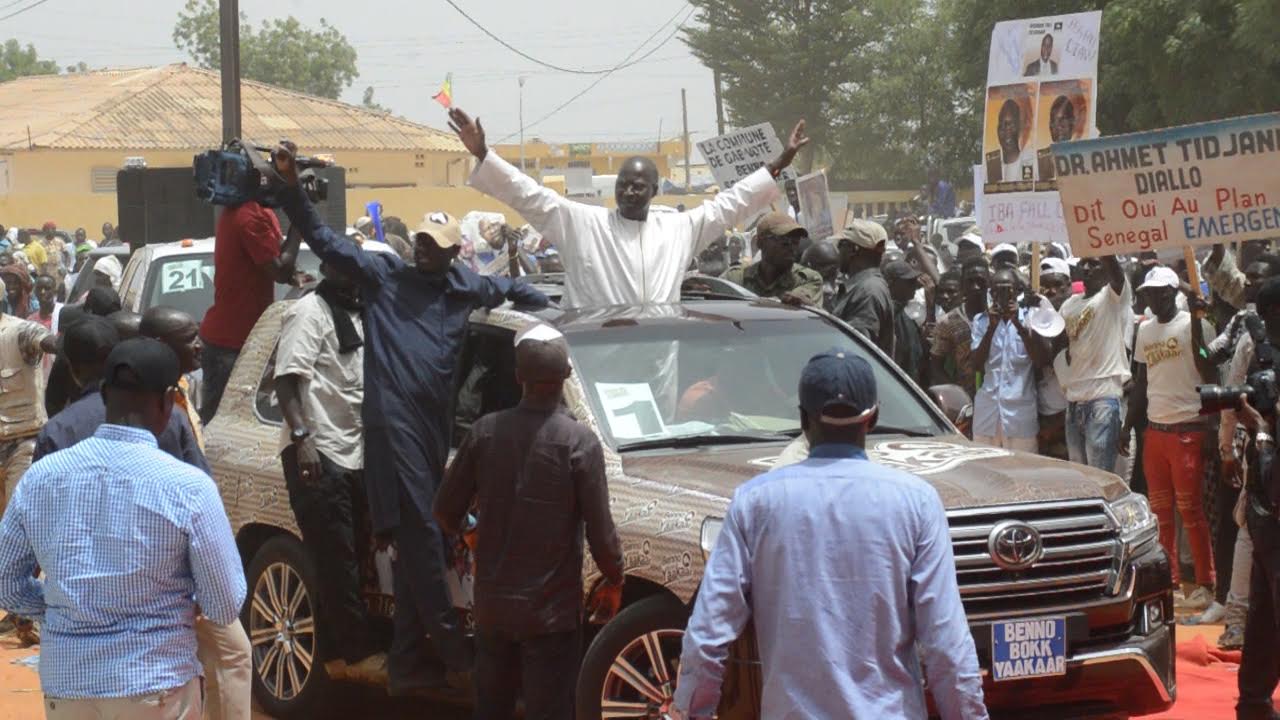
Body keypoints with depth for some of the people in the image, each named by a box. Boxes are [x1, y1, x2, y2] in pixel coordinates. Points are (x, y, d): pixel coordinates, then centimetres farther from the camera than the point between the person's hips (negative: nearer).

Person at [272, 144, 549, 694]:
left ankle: (406, 660, 12)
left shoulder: (465, 288, 17)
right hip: (393, 418, -5)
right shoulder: (383, 275, 5)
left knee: (417, 542, 7)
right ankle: (451, 644, -7)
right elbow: (322, 239, 2)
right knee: (420, 533, -10)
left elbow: (511, 289, 37)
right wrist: (291, 186, -6)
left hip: (434, 424, 5)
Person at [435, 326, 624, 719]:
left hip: (492, 606, 4)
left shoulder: (485, 431, -4)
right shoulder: (579, 442, -15)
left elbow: (446, 512, 3)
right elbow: (601, 532, -13)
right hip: (551, 612, -4)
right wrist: (613, 581, 5)